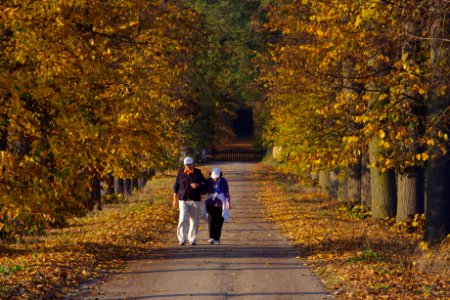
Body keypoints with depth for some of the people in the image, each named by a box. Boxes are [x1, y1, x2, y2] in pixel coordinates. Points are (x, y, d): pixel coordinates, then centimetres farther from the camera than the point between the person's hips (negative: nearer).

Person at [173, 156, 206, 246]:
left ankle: (192, 239, 18)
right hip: (183, 200, -1)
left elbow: (204, 184, 5)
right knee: (183, 219, -14)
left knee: (194, 221, 4)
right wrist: (175, 199, 6)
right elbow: (176, 185, 7)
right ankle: (182, 240, -15)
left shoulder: (197, 172, 0)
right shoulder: (181, 172, 1)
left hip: (195, 200, 1)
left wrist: (198, 185, -17)